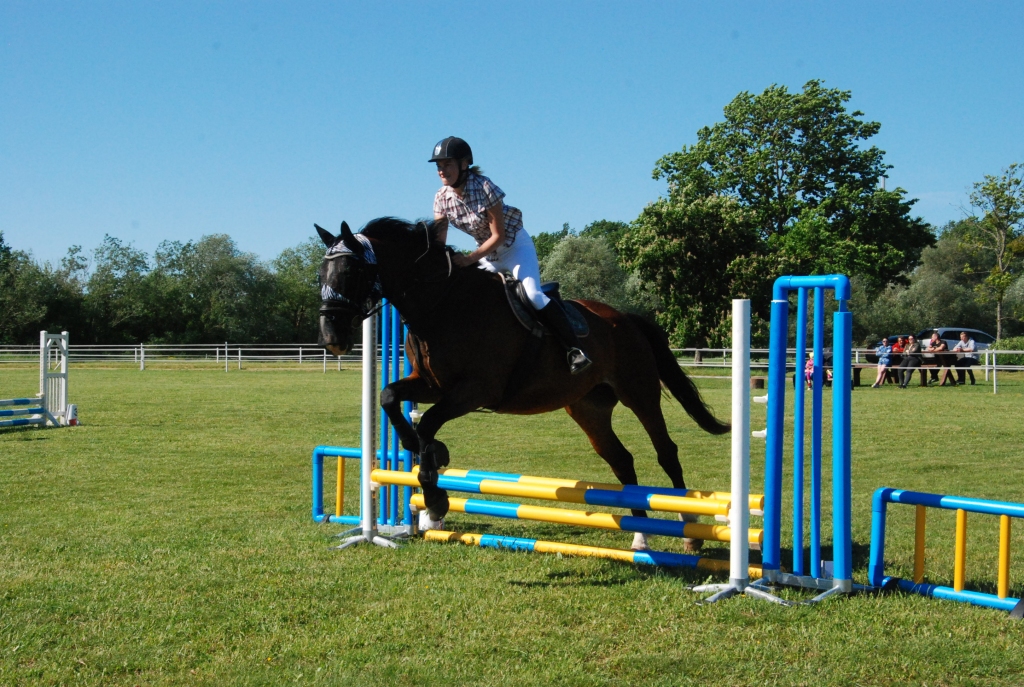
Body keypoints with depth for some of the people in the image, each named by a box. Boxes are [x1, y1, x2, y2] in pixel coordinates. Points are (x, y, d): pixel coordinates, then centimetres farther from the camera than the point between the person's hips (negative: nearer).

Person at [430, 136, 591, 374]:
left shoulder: (484, 188, -27)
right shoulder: (442, 198, -10)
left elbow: (498, 236, -24)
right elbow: (439, 241, -8)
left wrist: (470, 259, -32)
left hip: (514, 245, -7)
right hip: (486, 252, 7)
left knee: (532, 294, -23)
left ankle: (574, 350, -23)